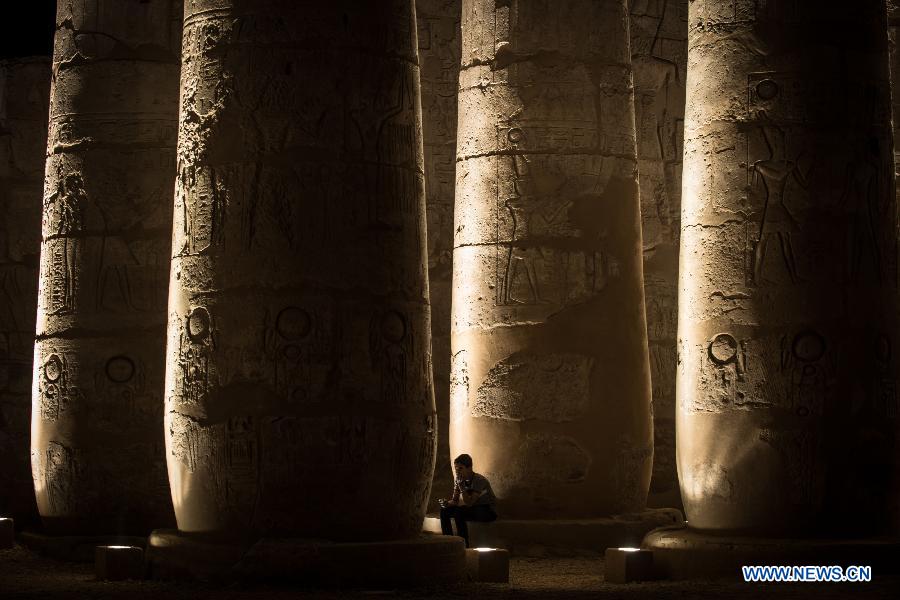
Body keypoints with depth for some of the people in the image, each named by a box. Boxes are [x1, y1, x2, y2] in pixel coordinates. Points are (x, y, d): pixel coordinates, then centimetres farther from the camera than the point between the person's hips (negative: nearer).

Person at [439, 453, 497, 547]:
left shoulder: (479, 480, -23)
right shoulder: (459, 480, 0)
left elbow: (469, 503, -30)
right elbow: (455, 501, 2)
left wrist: (461, 484, -32)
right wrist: (447, 503, -21)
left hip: (489, 511, -8)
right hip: (474, 510, 8)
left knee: (459, 512, -32)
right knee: (444, 511, -8)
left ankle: (464, 545, -25)